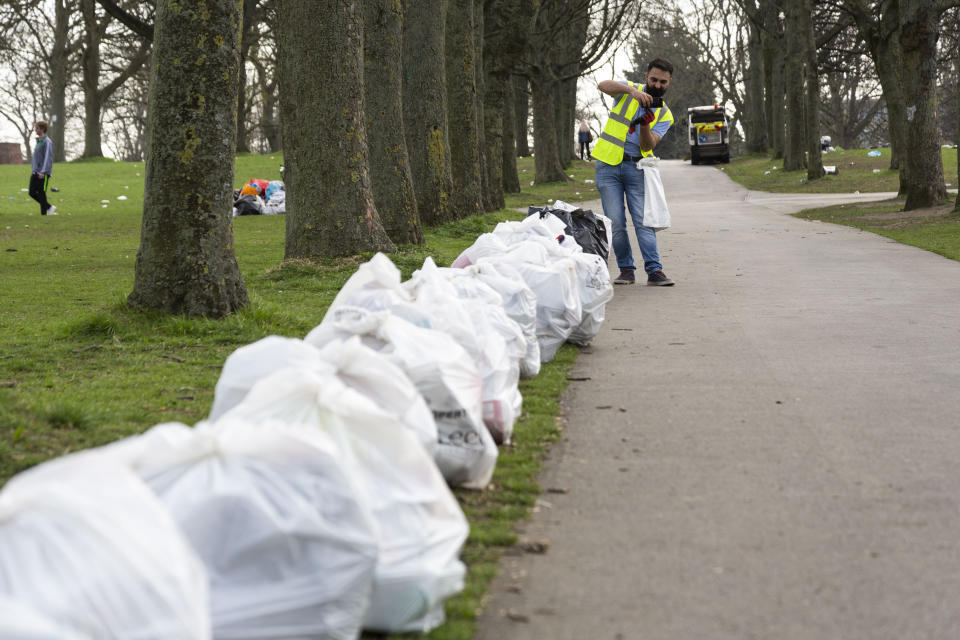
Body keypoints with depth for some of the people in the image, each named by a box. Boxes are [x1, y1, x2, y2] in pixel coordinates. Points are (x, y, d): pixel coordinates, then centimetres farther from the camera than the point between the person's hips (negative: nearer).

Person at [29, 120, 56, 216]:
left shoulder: (47, 142, -12)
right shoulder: (38, 141, 15)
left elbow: (48, 157, -19)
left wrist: (43, 172, -25)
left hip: (43, 173, -9)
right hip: (35, 172, 9)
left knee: (41, 194, -5)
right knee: (32, 193, 7)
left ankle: (44, 213, 4)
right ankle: (50, 208, 18)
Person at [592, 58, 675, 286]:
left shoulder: (665, 115, 7)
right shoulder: (628, 91, 4)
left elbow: (647, 145, -7)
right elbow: (603, 85, -18)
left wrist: (645, 125, -27)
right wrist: (632, 90, -32)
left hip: (636, 166, 1)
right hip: (609, 164, -1)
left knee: (643, 220, -7)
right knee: (615, 222, -3)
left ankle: (654, 271, -9)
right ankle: (626, 270, 5)